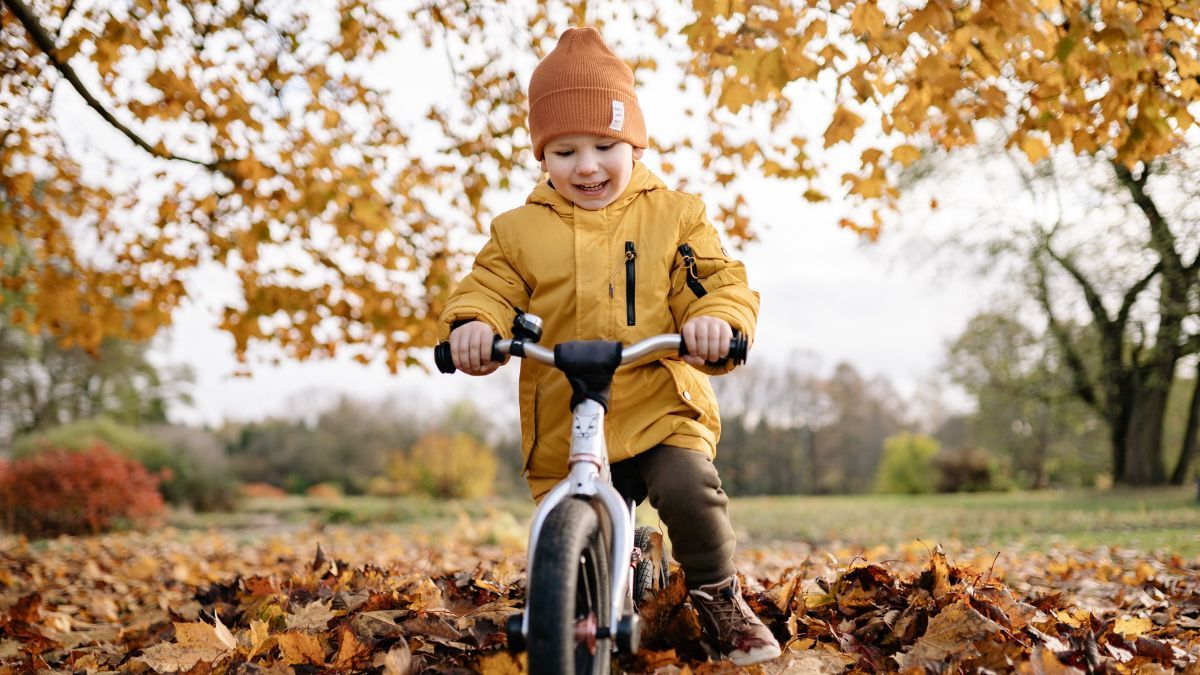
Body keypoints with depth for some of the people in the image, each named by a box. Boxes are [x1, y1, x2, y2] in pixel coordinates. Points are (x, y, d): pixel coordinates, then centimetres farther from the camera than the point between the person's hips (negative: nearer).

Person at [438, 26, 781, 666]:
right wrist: (473, 324, -21)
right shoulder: (519, 230, 8)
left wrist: (717, 320, -25)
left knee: (689, 489, -28)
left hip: (662, 409, -1)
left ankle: (717, 596, -1)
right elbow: (489, 287, 4)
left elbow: (716, 281, -2)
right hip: (562, 427, 2)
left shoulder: (673, 215, 5)